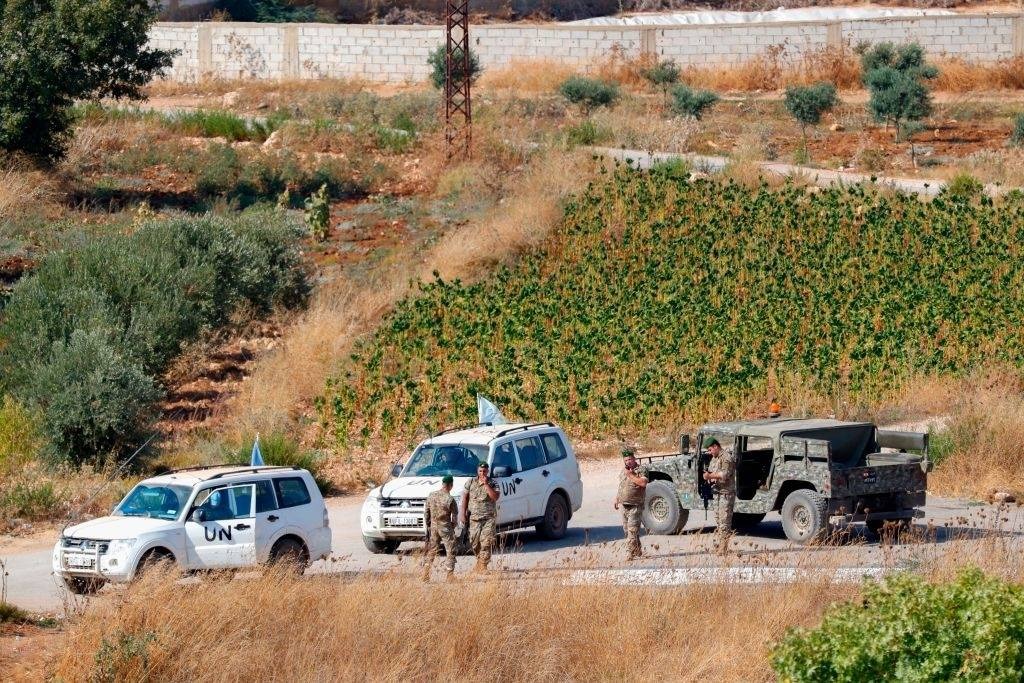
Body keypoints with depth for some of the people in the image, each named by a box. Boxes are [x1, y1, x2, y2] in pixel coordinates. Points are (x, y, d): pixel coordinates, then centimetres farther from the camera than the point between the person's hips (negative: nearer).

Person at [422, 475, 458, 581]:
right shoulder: (450, 499, -15)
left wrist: (428, 525, 16)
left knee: (431, 551, 14)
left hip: (433, 526, 5)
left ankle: (425, 575, 11)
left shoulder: (431, 496, -1)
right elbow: (454, 516, -9)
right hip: (445, 527, -5)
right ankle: (450, 575, 2)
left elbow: (426, 513, 5)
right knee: (450, 551, 5)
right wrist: (453, 526, 9)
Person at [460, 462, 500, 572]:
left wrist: (486, 484, -16)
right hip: (474, 517, 2)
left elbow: (495, 497, -13)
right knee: (474, 542, 5)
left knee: (486, 542, -11)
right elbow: (465, 498, 9)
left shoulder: (492, 484, 2)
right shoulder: (470, 483, 8)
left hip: (488, 518, -2)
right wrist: (463, 514, 3)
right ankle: (480, 560, 26)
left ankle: (483, 565, -9)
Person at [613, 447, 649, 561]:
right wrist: (616, 499, 25)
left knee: (632, 530, -13)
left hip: (635, 505, -8)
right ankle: (638, 550, 23)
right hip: (624, 505, 8)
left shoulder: (641, 470, -6)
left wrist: (631, 475, -19)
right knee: (626, 529, 11)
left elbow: (643, 483, -23)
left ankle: (630, 553, -16)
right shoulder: (624, 470, 18)